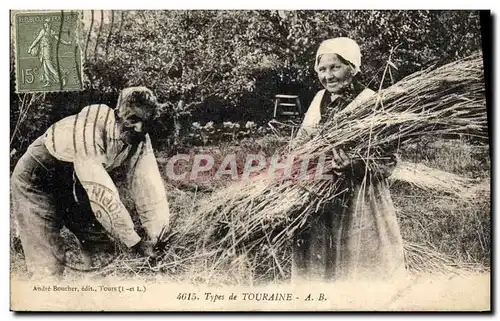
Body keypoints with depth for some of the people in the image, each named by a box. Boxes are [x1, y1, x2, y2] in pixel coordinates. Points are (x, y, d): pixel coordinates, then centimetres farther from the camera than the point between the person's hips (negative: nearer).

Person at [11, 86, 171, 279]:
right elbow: (102, 195, -36)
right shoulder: (90, 129, -35)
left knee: (104, 252, 8)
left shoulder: (141, 141, -13)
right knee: (49, 267, -14)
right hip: (36, 182, -7)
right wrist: (135, 243, -31)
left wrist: (154, 240, -24)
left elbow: (149, 188, -15)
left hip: (74, 186, 7)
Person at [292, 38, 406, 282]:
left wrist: (356, 165, -32)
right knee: (313, 266, 15)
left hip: (357, 203, -6)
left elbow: (387, 162, -15)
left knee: (355, 268, 1)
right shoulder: (320, 98, 9)